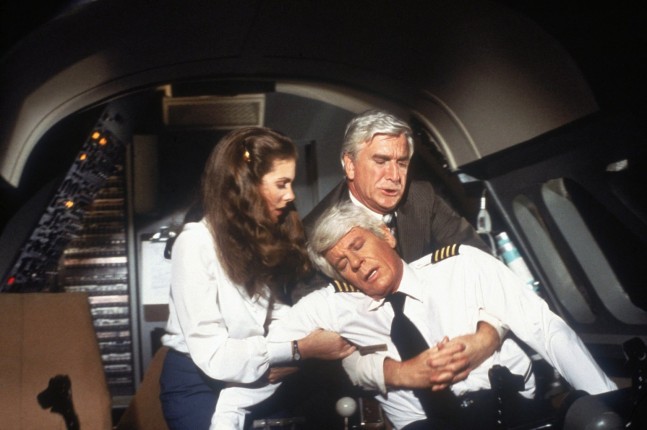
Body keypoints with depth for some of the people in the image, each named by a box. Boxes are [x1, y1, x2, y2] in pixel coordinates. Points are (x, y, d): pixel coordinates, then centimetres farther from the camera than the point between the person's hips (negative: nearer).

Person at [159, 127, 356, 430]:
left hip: (254, 381, 6)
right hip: (200, 387, -6)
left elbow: (276, 318, -1)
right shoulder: (196, 243, -14)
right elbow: (213, 356, -18)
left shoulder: (266, 238, 9)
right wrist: (300, 349, -18)